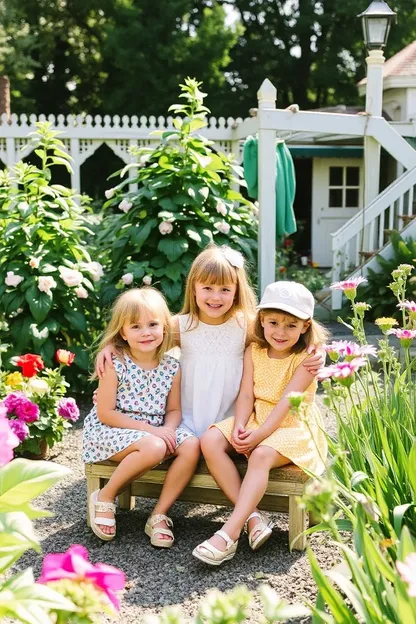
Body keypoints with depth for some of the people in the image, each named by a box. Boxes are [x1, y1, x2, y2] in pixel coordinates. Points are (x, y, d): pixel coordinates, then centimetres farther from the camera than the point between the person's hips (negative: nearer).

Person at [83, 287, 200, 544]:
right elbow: (105, 413, -14)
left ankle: (160, 514, -9)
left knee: (192, 446, -21)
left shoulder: (171, 366, 1)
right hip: (112, 429, -5)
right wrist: (150, 429, -19)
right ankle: (105, 497, -10)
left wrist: (168, 429, -17)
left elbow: (174, 410, 8)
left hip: (157, 430, 5)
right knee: (154, 448, -34)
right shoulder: (115, 364, -13)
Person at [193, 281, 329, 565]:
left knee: (261, 456, -35)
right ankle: (251, 516, -23)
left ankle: (229, 534, -37)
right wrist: (239, 427, -21)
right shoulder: (254, 351, 4)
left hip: (292, 425, -6)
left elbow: (286, 402, -19)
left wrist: (259, 434, -28)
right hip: (255, 417, 6)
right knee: (210, 441, -19)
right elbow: (246, 395, -2)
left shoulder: (306, 358, -10)